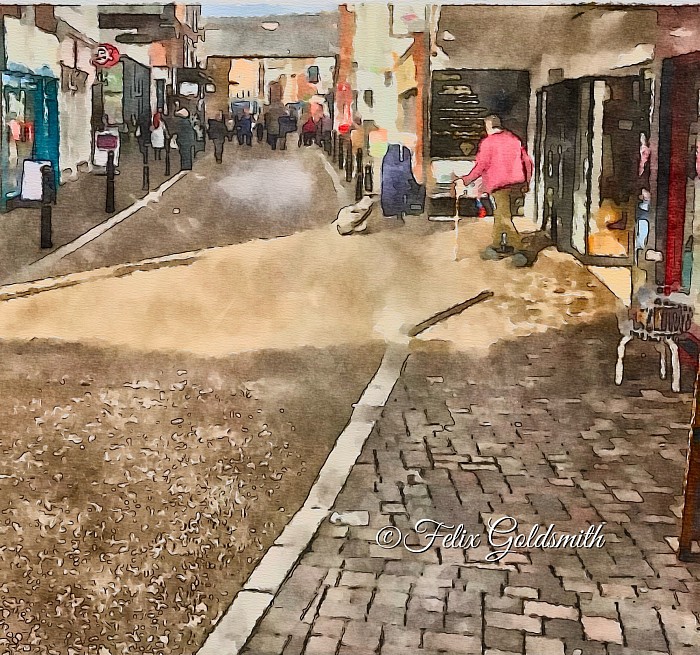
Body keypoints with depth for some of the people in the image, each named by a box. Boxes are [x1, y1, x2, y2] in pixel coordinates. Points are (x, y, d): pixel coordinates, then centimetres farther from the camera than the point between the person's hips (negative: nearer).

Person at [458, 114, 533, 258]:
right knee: (500, 214, 18)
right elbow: (527, 161, 12)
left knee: (504, 218, -5)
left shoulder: (488, 142, -8)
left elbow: (482, 165, -11)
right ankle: (496, 245, 24)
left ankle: (518, 248, -13)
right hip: (515, 184, 7)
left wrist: (467, 180, 0)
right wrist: (526, 182, 20)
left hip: (499, 184, -7)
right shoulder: (514, 139, 12)